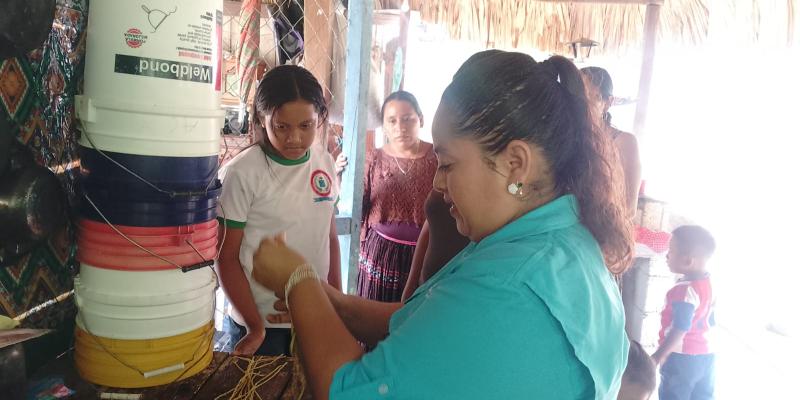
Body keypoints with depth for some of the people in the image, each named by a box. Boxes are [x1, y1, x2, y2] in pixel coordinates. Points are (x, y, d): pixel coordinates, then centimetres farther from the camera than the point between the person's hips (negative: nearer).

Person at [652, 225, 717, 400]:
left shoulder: (685, 290, -24)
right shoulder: (707, 283, 4)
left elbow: (680, 329, -25)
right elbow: (710, 323, 13)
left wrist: (658, 357, -21)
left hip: (682, 358, -9)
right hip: (705, 355, 9)